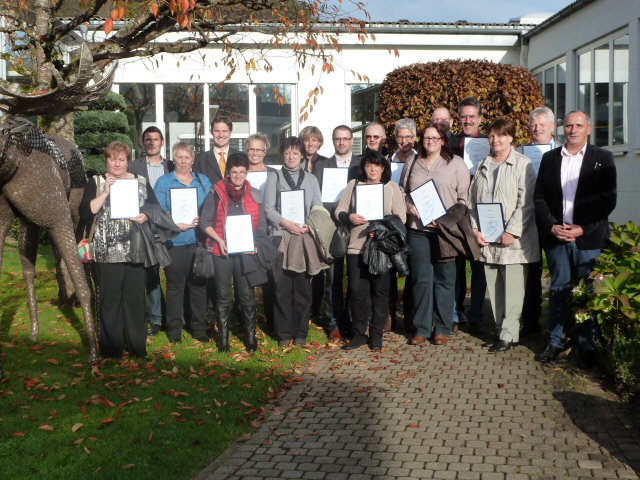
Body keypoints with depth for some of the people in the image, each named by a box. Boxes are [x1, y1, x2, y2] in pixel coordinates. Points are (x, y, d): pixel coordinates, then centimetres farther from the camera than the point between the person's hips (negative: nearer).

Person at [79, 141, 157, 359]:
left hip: (135, 252, 2)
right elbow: (85, 214, -7)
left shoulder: (141, 182, 11)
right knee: (109, 300, 0)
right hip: (107, 253, -2)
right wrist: (105, 192, -14)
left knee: (135, 298, 5)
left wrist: (146, 216, -9)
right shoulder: (96, 183, 5)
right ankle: (111, 347, 10)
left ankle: (137, 345, 15)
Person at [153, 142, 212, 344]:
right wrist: (176, 225, -14)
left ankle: (198, 327, 15)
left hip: (199, 240, 2)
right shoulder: (163, 182, 6)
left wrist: (202, 221, -7)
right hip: (174, 241, -2)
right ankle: (174, 328, 12)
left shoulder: (203, 181, 14)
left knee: (198, 284, 5)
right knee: (175, 284, 2)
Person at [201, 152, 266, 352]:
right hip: (221, 252, 0)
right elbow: (205, 221, 3)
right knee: (223, 296, 5)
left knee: (247, 295, 0)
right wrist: (219, 240, -10)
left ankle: (250, 336, 11)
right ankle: (223, 338, 14)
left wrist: (254, 243, -7)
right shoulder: (216, 193, 4)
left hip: (246, 252, 1)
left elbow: (261, 225, 9)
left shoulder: (254, 195, 8)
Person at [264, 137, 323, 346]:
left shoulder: (310, 179, 15)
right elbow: (268, 208, 2)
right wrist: (286, 223, -13)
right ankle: (284, 334, 5)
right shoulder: (274, 177, 9)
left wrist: (309, 226, -8)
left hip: (305, 237, 2)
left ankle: (300, 333, 9)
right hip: (281, 236, -1)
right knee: (282, 286, -3)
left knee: (303, 286, 0)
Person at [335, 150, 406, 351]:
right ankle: (359, 334, 12)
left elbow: (400, 217, 1)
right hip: (356, 245, 1)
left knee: (380, 291, 3)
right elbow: (339, 210, 8)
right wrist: (349, 217, -13)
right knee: (357, 291, -1)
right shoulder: (353, 185, 11)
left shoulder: (392, 188, 8)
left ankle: (376, 335, 14)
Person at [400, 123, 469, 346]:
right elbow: (402, 192, 20)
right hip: (417, 228, 2)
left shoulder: (456, 163, 4)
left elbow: (464, 198, 1)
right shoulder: (412, 164, 14)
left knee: (444, 278, 2)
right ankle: (421, 328, 11)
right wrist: (409, 206, -1)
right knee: (421, 278, 3)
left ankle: (442, 328, 11)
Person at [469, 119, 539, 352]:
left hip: (513, 240, -5)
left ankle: (508, 335, 3)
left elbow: (526, 202, -9)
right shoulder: (482, 166, 15)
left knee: (513, 289, -4)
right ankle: (501, 330, 20)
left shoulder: (522, 165, -3)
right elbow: (473, 200, 15)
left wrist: (512, 232, -15)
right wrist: (476, 230, 3)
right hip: (487, 241, 5)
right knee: (494, 288, 9)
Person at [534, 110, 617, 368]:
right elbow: (539, 197, 7)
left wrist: (584, 228, -11)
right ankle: (556, 341, 17)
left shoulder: (602, 159, 3)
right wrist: (552, 226, -7)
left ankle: (587, 345, 11)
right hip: (555, 236, 2)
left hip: (588, 238, -2)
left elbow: (608, 200, -3)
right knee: (558, 290, 8)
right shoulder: (549, 158, 10)